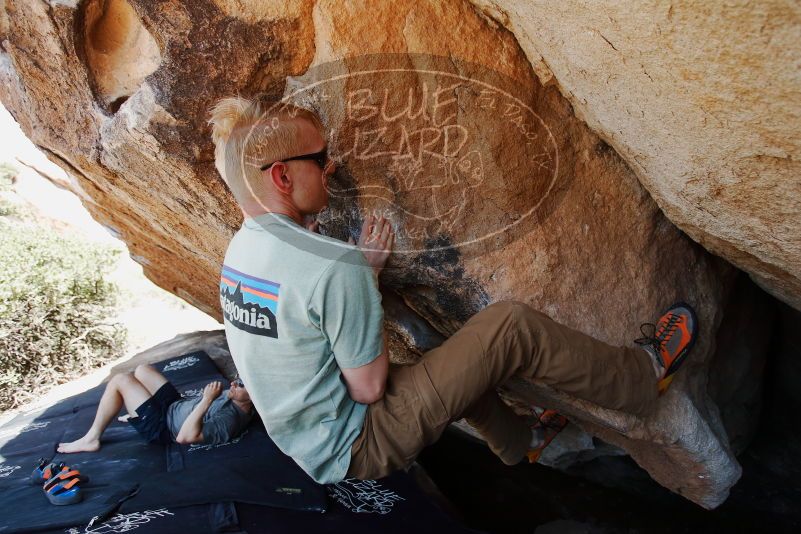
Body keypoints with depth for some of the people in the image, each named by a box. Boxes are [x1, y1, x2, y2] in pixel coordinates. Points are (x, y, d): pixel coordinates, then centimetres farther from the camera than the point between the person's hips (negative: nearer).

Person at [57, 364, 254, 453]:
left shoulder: (229, 420, -35)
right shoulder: (237, 399, -9)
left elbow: (185, 437, -40)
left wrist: (206, 400, -40)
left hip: (162, 426, -9)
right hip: (175, 405, 9)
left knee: (120, 380, -10)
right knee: (142, 369, 18)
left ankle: (91, 439, 7)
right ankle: (137, 413, 40)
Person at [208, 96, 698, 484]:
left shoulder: (240, 248, 0)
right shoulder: (332, 266, -29)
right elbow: (368, 388, -20)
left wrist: (359, 270, 0)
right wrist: (368, 273, -11)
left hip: (307, 444, 9)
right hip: (355, 448, -9)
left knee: (459, 357, 28)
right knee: (512, 325, -11)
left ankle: (519, 441, 48)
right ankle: (645, 376, 12)